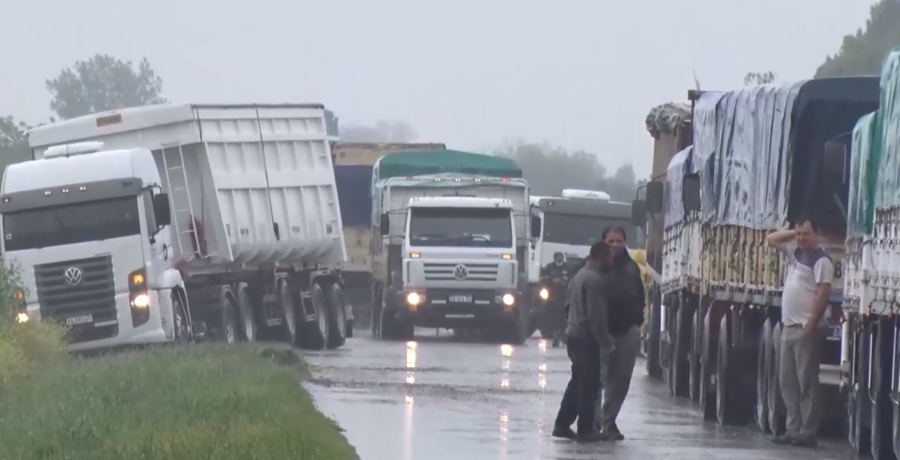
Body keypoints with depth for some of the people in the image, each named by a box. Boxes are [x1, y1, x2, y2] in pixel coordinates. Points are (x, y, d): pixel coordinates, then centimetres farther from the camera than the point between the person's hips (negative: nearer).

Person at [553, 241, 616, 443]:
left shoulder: (581, 275, 13)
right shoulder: (595, 280, -18)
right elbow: (597, 316, -23)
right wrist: (606, 343, -19)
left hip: (574, 335, 10)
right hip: (586, 338, -10)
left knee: (578, 382, 16)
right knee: (589, 384, -3)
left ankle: (562, 425, 18)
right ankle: (585, 430, 0)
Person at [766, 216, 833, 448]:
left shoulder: (821, 260, -11)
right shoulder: (795, 252, 14)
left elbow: (822, 294, -18)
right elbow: (771, 239, 26)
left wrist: (810, 325, -22)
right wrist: (794, 232, 10)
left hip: (806, 328, -9)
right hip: (789, 326, 9)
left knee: (806, 382, -8)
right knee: (787, 381, 9)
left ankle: (808, 432, -8)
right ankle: (794, 429, 12)